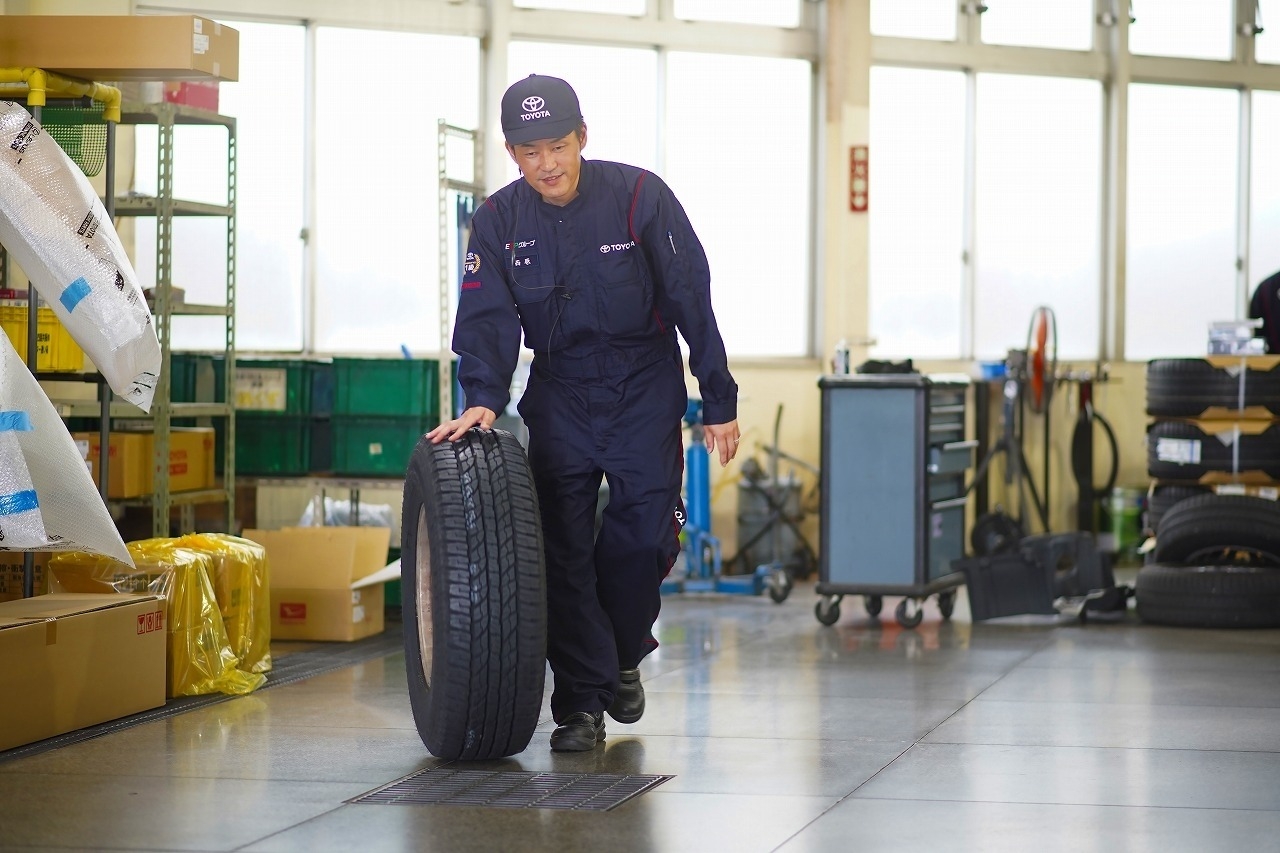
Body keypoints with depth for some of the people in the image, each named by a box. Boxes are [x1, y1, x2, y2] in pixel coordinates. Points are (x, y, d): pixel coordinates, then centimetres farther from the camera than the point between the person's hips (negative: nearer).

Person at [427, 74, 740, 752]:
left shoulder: (639, 197, -14)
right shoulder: (499, 220, -6)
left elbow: (692, 301, -9)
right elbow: (486, 317, -9)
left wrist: (719, 404, -7)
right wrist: (483, 398, -27)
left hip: (644, 386, -2)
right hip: (559, 389, 2)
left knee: (643, 532, -12)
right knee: (563, 545, -4)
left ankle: (623, 656, 15)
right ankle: (581, 702, 2)